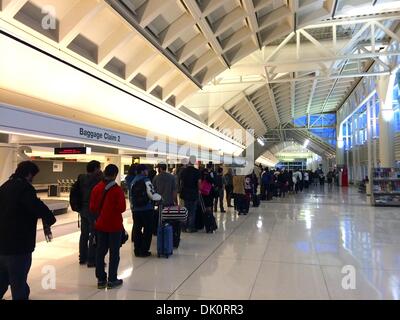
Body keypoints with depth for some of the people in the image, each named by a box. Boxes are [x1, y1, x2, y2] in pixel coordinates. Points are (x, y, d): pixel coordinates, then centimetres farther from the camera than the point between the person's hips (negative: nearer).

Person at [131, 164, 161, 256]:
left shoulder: (134, 181, 12)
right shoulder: (146, 180, -11)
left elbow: (132, 195, 16)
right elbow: (152, 195, -16)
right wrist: (160, 197, 0)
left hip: (136, 209, 7)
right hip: (146, 209, -7)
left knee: (137, 229, 13)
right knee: (147, 230, 4)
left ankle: (137, 250, 19)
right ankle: (144, 251, 8)